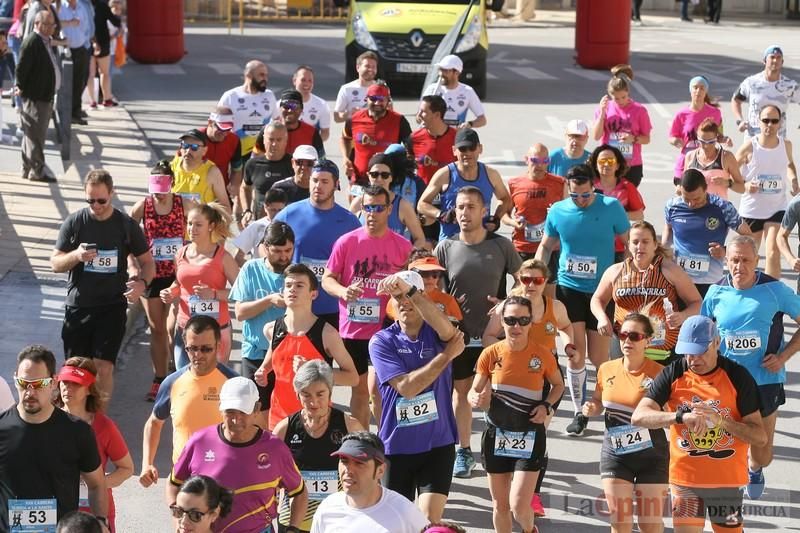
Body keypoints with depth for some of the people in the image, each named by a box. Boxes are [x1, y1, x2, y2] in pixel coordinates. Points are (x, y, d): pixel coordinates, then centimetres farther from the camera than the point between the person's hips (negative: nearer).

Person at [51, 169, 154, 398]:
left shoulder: (127, 225, -2)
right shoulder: (74, 222, -1)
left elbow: (147, 262, 6)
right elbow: (55, 264, 2)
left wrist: (142, 282, -16)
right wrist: (76, 255, -19)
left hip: (112, 307, -1)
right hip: (78, 306, 1)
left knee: (104, 367, -10)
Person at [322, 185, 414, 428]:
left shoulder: (402, 246, -1)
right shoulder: (346, 242, -3)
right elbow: (327, 278, 1)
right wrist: (343, 291, -18)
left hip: (388, 329, 0)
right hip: (353, 328, 0)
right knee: (359, 388, 11)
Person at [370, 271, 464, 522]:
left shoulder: (437, 333, -3)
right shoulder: (381, 341, -6)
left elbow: (447, 329, -31)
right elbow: (406, 387, -19)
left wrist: (410, 290, -45)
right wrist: (447, 355, -17)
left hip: (438, 443, -1)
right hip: (396, 445, 1)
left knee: (430, 520, -9)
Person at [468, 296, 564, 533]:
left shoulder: (543, 355, -8)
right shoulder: (490, 354, -6)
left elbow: (558, 385, 9)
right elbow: (473, 392, 0)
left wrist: (546, 406, -9)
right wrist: (476, 399, -24)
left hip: (530, 438, -2)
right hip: (496, 435, 2)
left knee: (519, 506, -10)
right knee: (500, 506, 11)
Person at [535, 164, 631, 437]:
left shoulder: (612, 207, -7)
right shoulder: (558, 211, -1)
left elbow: (630, 243, 0)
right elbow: (546, 246, 13)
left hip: (602, 291, -1)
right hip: (569, 288, 1)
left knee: (598, 358, 3)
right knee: (576, 354, -1)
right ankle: (579, 412, 14)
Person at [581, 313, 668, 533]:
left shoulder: (658, 372, -13)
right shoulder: (606, 369, 0)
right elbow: (598, 402, 17)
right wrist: (591, 408, -5)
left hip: (651, 456, -3)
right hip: (615, 455, 3)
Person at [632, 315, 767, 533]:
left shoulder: (737, 376, -7)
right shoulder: (673, 375, -4)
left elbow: (760, 436, -9)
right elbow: (638, 416, -15)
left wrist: (721, 420, -25)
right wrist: (681, 416, -31)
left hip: (727, 479, -1)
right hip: (684, 477, 1)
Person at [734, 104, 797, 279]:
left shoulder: (786, 145, -1)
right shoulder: (750, 147, -12)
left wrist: (793, 180, 2)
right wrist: (744, 186, -20)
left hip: (777, 208, 1)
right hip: (751, 209, -1)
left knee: (773, 253, -16)